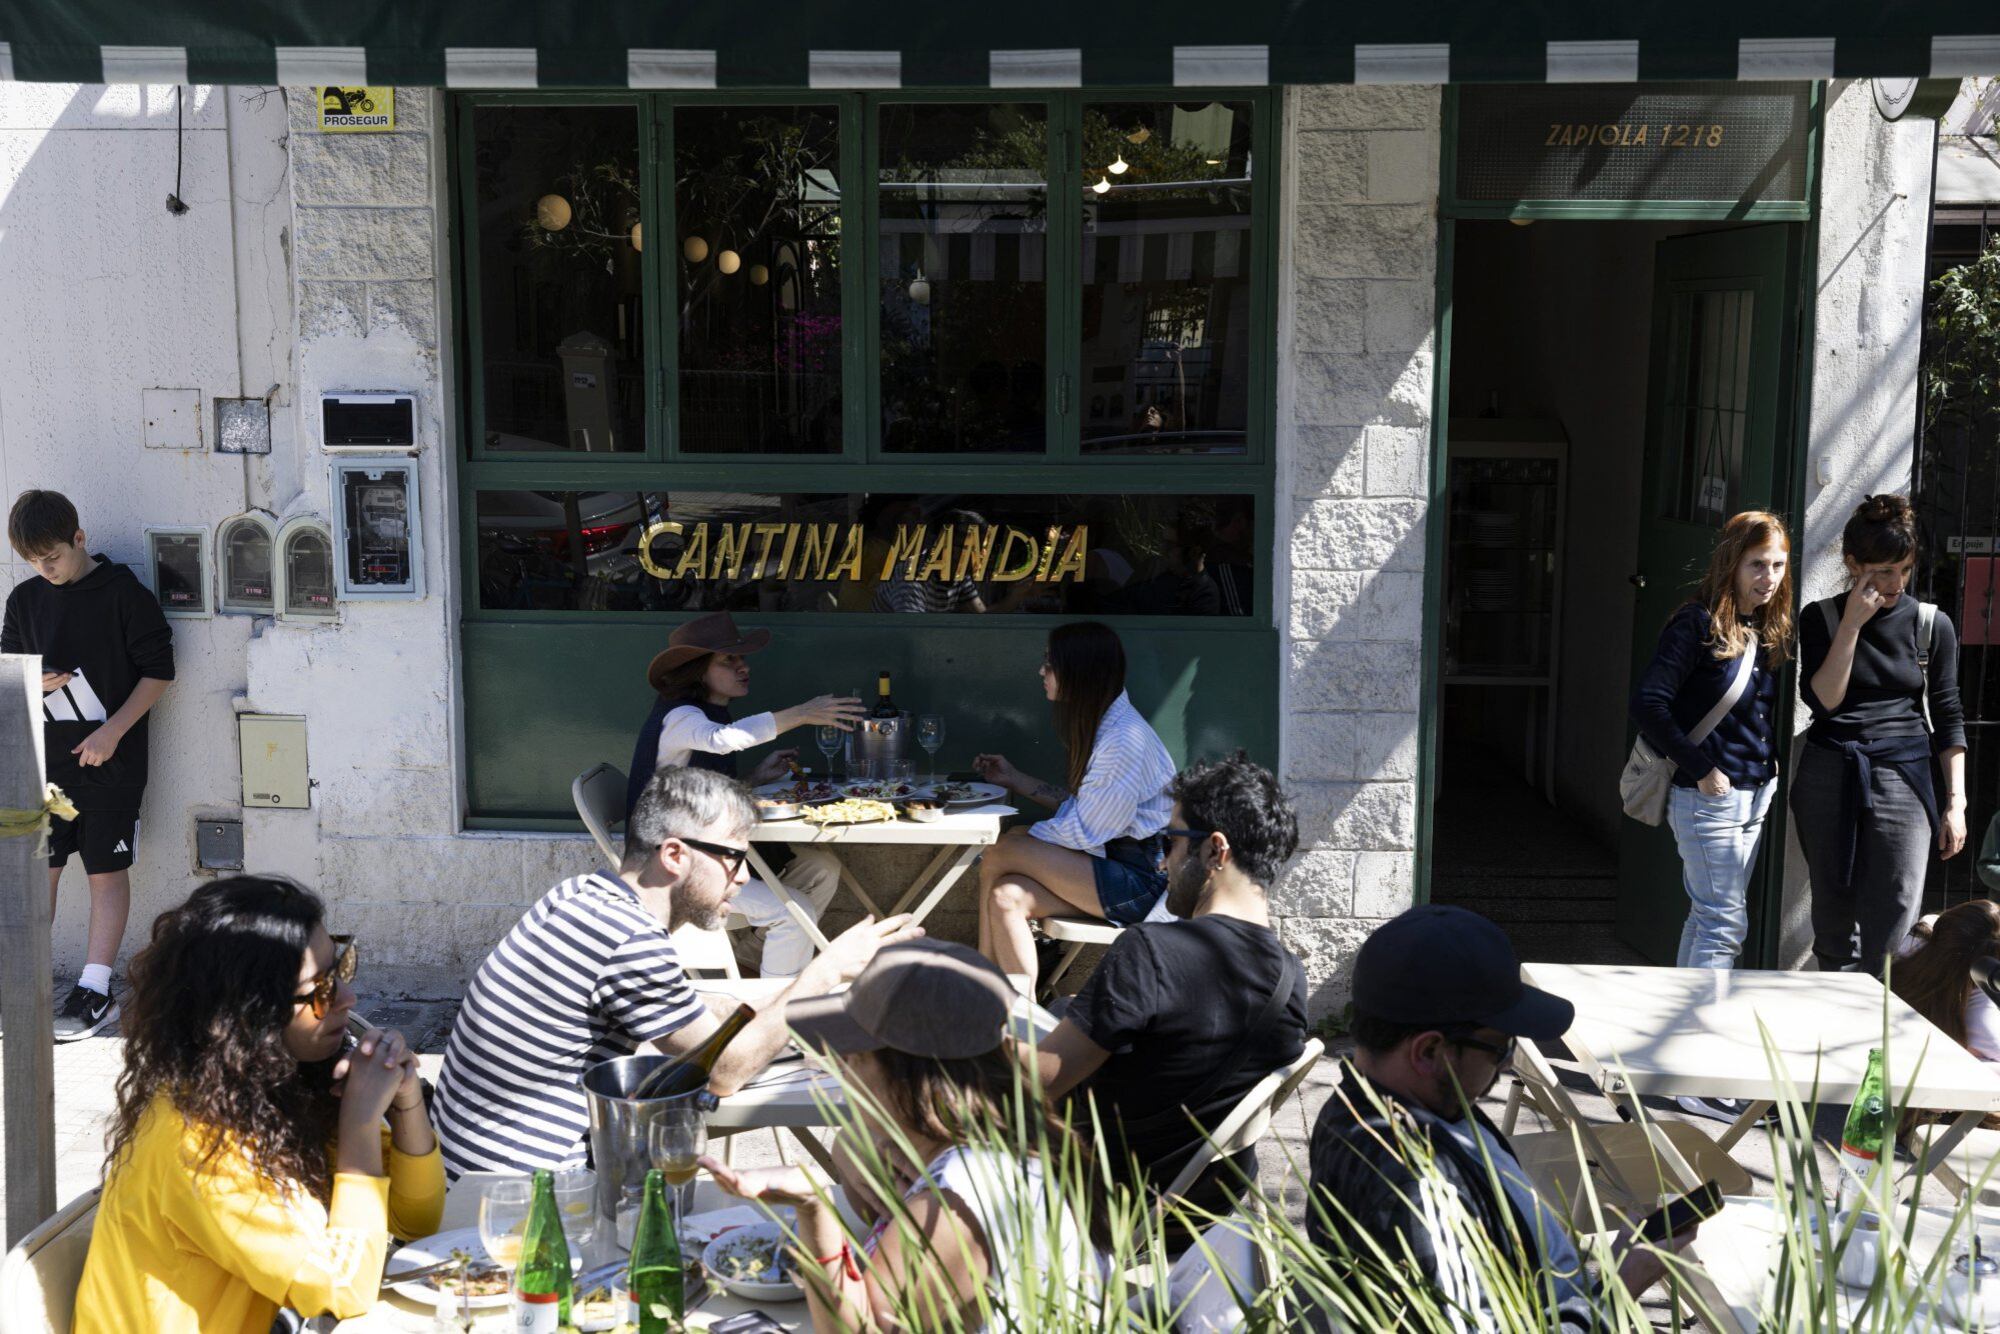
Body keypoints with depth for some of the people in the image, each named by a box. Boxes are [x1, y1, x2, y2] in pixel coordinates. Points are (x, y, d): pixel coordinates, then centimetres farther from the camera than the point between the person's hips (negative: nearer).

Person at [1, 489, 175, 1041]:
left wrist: (112, 731, -13)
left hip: (110, 760, -4)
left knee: (107, 871, 1)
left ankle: (94, 990, 5)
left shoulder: (123, 593, -6)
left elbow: (158, 670, -6)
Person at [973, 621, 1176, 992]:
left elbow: (1085, 832, -18)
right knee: (1007, 897, -13)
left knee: (999, 857, -17)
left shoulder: (1125, 739, -20)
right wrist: (1015, 779, 19)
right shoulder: (1100, 724, 11)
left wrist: (1021, 838, -7)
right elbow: (1083, 805, 14)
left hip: (1139, 879, -9)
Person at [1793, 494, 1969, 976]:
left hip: (1902, 775, 0)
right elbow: (1823, 701, -9)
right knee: (1833, 914, 9)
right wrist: (1852, 624, -13)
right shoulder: (1821, 618, 3)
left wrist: (1955, 802, 3)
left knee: (1892, 926, -9)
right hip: (1829, 775, 1)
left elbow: (1947, 718, 8)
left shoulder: (1932, 625, 4)